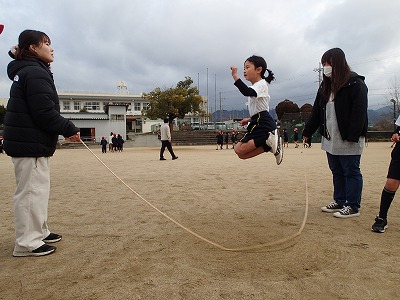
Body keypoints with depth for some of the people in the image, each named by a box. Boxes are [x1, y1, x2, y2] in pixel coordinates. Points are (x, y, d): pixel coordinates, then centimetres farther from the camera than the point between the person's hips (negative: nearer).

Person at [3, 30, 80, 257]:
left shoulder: (26, 71, 19)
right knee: (32, 190, -4)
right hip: (31, 144, -10)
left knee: (38, 189, 17)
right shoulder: (35, 73, -14)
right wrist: (70, 129, -11)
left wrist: (63, 131, 9)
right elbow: (45, 113, -21)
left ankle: (39, 232, 29)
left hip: (28, 141, 10)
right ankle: (27, 243, 6)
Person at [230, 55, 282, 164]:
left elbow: (247, 92, -30)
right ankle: (270, 144, -5)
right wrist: (250, 119, 20)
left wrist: (235, 76, -31)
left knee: (239, 150, -20)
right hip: (260, 124, 10)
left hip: (263, 124, -10)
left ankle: (269, 139, -19)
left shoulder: (261, 84, -6)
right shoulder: (257, 87, 25)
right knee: (242, 154, 1)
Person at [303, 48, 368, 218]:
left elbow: (359, 112, -16)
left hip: (348, 140, -7)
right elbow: (317, 111, 15)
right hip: (330, 138, 7)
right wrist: (307, 132, 11)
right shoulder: (326, 86, 14)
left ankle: (353, 207, 10)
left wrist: (352, 136, -22)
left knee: (351, 172, 1)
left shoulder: (355, 83, -9)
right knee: (337, 172, 13)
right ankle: (339, 202, 24)